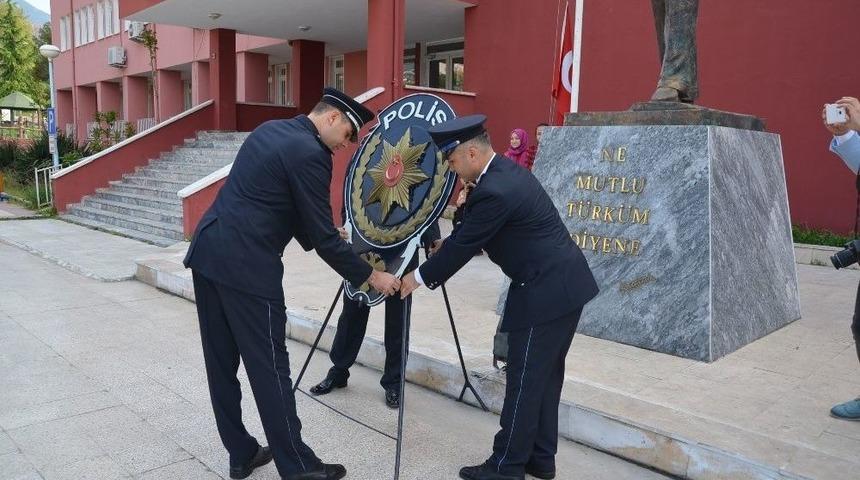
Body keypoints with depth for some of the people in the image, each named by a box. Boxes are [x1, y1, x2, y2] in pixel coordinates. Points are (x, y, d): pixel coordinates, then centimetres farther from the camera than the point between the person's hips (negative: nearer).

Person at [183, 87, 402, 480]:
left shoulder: (269, 130, 16)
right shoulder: (310, 154, -11)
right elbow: (323, 236, -10)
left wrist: (313, 239, 25)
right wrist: (370, 276, -1)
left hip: (207, 252, 10)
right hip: (244, 266, -9)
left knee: (221, 362, 13)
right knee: (269, 368, 0)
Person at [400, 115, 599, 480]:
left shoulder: (494, 191, -21)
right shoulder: (506, 171, 11)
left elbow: (464, 245, -13)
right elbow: (472, 234, 23)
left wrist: (420, 277, -1)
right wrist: (447, 245, 22)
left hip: (545, 292, -10)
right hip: (565, 284, 10)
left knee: (524, 382, 1)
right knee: (544, 376, 17)